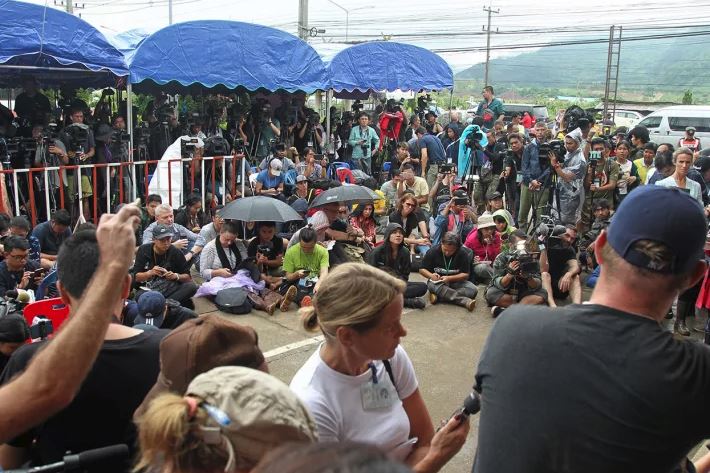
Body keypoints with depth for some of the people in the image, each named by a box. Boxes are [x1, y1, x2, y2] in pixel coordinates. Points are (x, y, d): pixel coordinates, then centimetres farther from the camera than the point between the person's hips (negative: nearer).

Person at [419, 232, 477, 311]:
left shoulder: (463, 254, -9)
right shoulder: (432, 252, -9)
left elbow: (465, 274, -9)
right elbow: (422, 269, -1)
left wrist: (449, 278, -25)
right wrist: (431, 275, -23)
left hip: (456, 282, 2)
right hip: (437, 281, -1)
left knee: (473, 290, -26)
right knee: (432, 285, -37)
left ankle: (439, 296, -29)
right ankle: (465, 301, -39)